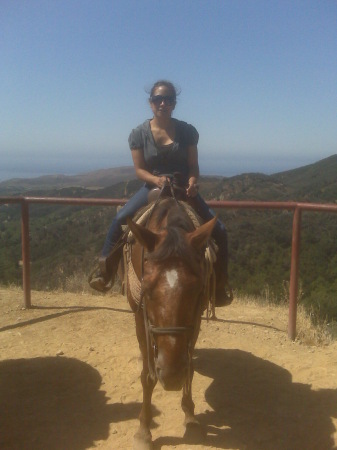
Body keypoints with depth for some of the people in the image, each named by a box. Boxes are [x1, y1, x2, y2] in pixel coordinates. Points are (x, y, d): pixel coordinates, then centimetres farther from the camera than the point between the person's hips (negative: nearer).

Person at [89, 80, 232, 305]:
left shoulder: (187, 131, -4)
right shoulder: (139, 134, -6)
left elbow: (193, 165, -1)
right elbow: (139, 169, -6)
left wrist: (192, 182, -22)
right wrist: (156, 179, -25)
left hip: (184, 189, 1)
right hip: (153, 187, 0)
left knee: (218, 229, -9)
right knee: (120, 219, -22)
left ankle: (221, 280, 12)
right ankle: (106, 271, -2)